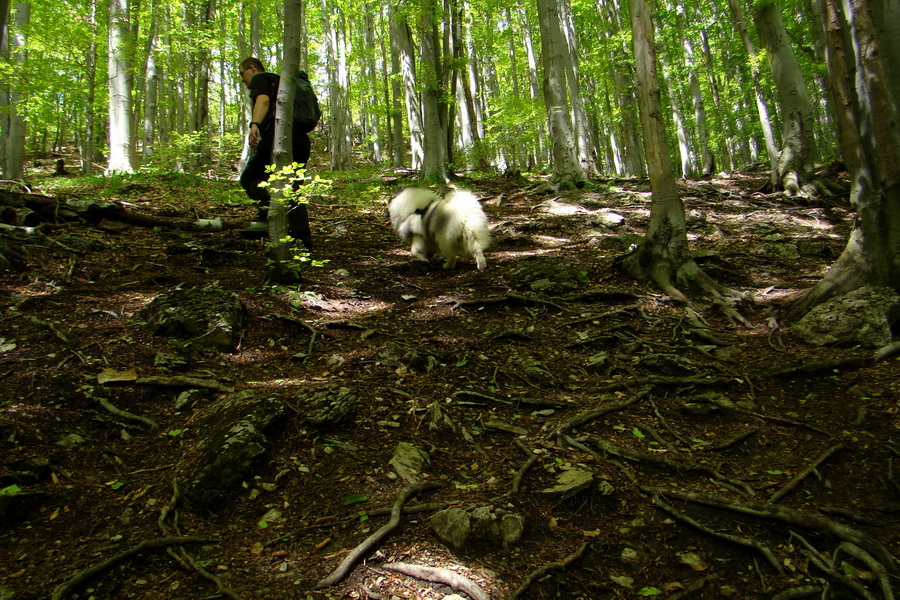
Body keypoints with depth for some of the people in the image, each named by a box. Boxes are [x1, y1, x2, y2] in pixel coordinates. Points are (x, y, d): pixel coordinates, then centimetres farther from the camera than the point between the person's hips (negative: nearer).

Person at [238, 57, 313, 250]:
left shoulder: (260, 79, 10)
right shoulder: (279, 81, 36)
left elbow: (263, 99, -13)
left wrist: (254, 124, -29)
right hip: (301, 140, 8)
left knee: (250, 178, -6)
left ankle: (270, 219, -26)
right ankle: (303, 238, 5)